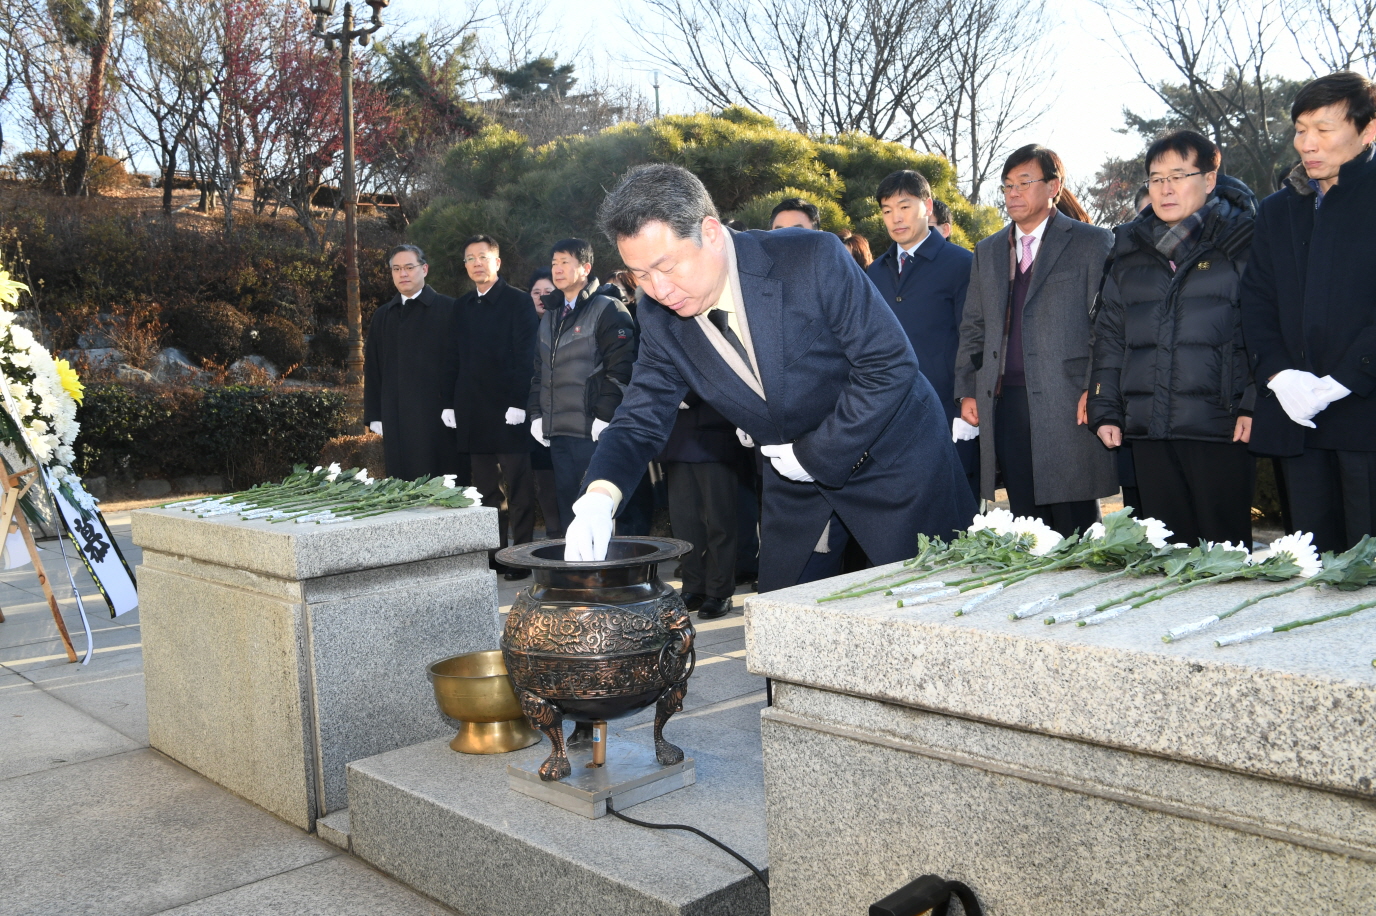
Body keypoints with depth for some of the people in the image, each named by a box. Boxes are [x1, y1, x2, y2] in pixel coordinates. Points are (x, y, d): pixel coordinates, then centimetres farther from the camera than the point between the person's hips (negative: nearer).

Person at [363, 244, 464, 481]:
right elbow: (372, 369, 15)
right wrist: (374, 415, 9)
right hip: (396, 419, 4)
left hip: (439, 415, -4)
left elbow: (459, 361, -4)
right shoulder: (382, 316, 16)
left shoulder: (448, 309, 1)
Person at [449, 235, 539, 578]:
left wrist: (519, 402, -14)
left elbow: (526, 355, -8)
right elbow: (457, 358, 16)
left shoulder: (517, 301, -2)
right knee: (486, 489, 9)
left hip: (509, 410, -5)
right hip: (474, 414, 6)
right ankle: (493, 555, 15)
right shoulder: (462, 306, 15)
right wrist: (451, 403, 9)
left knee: (517, 488, -2)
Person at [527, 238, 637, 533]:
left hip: (594, 432, -7)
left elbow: (621, 368, -12)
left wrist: (604, 417, -17)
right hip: (557, 432, 7)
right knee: (567, 506, 11)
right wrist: (536, 414, 12)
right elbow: (539, 369, 23)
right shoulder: (550, 316, 20)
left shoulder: (608, 310, -4)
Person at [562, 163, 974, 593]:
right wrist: (599, 496, -27)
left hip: (895, 458, -4)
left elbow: (891, 364, -23)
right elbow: (641, 419, -7)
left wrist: (816, 453, -21)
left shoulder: (814, 259, -26)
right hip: (797, 477, 5)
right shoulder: (660, 317, -11)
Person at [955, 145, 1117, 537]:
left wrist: (1095, 388, -13)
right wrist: (967, 390, 10)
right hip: (1006, 405, 5)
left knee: (1075, 526, -2)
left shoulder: (1093, 243, 3)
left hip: (1068, 406, -4)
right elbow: (972, 327, 19)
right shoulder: (988, 252, 19)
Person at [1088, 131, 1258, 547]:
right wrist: (1105, 411, 7)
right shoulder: (1129, 250, 15)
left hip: (1220, 426, -4)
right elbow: (1109, 335, 15)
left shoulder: (1242, 243, 3)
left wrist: (1254, 405, -13)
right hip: (1148, 431, 4)